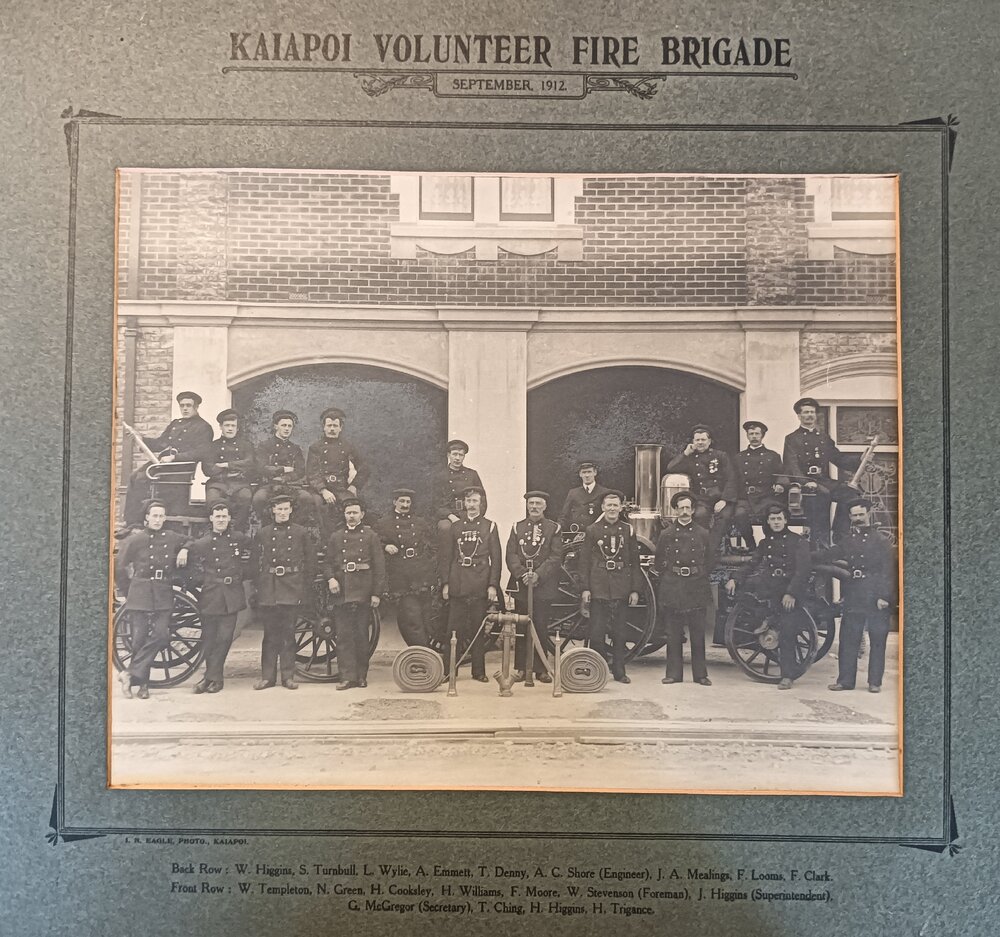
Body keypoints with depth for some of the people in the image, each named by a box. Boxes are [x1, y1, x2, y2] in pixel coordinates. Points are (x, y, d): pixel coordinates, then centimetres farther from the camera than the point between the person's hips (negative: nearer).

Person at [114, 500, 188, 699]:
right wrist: (127, 592, 7)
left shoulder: (172, 538, 7)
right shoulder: (135, 540, 0)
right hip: (139, 594, -2)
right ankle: (142, 683, 10)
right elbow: (119, 567, 7)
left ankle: (131, 674, -4)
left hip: (164, 596, 2)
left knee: (161, 636, -13)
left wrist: (185, 550, 4)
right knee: (139, 639, -4)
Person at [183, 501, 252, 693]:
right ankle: (215, 678, 17)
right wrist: (200, 579, 5)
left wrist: (242, 575, 13)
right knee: (208, 638, 3)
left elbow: (249, 560, 21)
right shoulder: (202, 543, 2)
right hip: (209, 596, 0)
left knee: (224, 637, -5)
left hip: (231, 596, 0)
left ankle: (211, 677, 4)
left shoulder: (240, 539, 5)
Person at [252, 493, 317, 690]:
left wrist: (305, 590, 1)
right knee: (270, 634, 5)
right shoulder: (263, 533, 8)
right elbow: (257, 563, 8)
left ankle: (288, 676, 10)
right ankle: (267, 676, 12)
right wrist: (259, 588, 0)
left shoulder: (301, 533, 6)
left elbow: (310, 563, 7)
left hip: (292, 590, -1)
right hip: (268, 590, 1)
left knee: (288, 633, 3)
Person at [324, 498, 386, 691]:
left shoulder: (371, 536, 5)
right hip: (341, 593, 2)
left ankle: (362, 675, 14)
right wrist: (330, 579, -8)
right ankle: (348, 676, 2)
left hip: (363, 593, -2)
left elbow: (379, 567, 1)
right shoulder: (336, 537, 13)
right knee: (344, 636, -1)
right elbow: (327, 562, 12)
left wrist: (377, 593, -5)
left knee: (361, 635, 4)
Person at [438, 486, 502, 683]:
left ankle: (479, 671, 12)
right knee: (454, 629, 0)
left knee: (478, 629, 3)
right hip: (457, 587, 1)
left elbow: (496, 558, 3)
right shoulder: (455, 526, 11)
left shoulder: (489, 526, 7)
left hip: (480, 587, -1)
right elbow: (445, 557, 9)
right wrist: (445, 583, 0)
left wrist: (493, 585, -5)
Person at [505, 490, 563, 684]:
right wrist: (522, 574, -13)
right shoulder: (517, 527, 12)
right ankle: (521, 668, 11)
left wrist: (538, 574, -15)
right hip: (521, 585, 2)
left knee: (541, 628, 0)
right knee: (521, 628, 4)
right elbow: (511, 555, 3)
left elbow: (556, 557, -3)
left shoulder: (554, 528, 6)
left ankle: (540, 669, 8)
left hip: (544, 586, -2)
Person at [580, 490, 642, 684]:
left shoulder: (628, 531, 7)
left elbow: (635, 562, 8)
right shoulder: (592, 530, 3)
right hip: (598, 589, -1)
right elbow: (584, 561, 2)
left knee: (619, 633, 7)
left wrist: (635, 590, 2)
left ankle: (619, 671, 16)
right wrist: (585, 588, -5)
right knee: (597, 633, 0)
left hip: (621, 590, 1)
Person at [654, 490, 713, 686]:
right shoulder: (667, 534, 8)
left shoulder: (703, 534, 8)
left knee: (698, 634, 3)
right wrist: (670, 573, 1)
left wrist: (700, 576, 1)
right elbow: (659, 563, 11)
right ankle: (674, 673, 11)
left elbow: (709, 563, 11)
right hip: (672, 589, 0)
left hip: (697, 589, 0)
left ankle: (700, 674, 11)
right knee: (673, 634, 3)